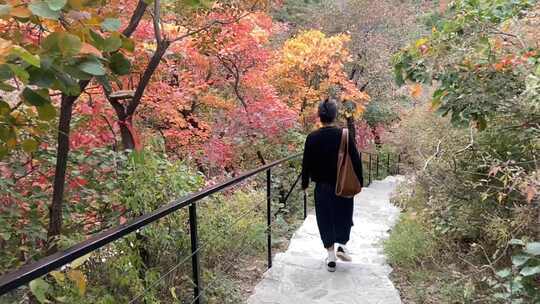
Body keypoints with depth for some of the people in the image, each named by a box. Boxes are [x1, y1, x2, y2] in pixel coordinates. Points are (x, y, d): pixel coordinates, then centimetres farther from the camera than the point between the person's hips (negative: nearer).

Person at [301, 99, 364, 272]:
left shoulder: (312, 138, -7)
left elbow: (306, 163, -1)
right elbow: (356, 160, -7)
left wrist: (305, 183, 12)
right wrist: (359, 182, 5)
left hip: (322, 186, 1)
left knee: (325, 219, 11)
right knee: (344, 215, 20)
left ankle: (331, 255, 15)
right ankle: (342, 245, 11)